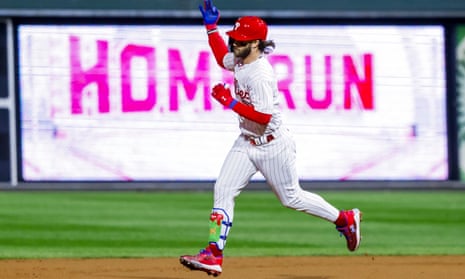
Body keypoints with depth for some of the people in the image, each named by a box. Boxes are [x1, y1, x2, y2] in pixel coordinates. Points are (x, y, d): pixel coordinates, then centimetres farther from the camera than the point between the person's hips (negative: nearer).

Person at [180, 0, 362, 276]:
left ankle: (345, 219, 25)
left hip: (273, 145, -9)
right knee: (223, 191, -4)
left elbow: (263, 116, -31)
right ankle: (214, 255, -7)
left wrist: (230, 102, -32)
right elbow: (222, 57, 24)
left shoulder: (261, 76, -27)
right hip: (247, 142, 9)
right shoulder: (240, 60, 0)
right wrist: (211, 25, 15)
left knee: (291, 197, 5)